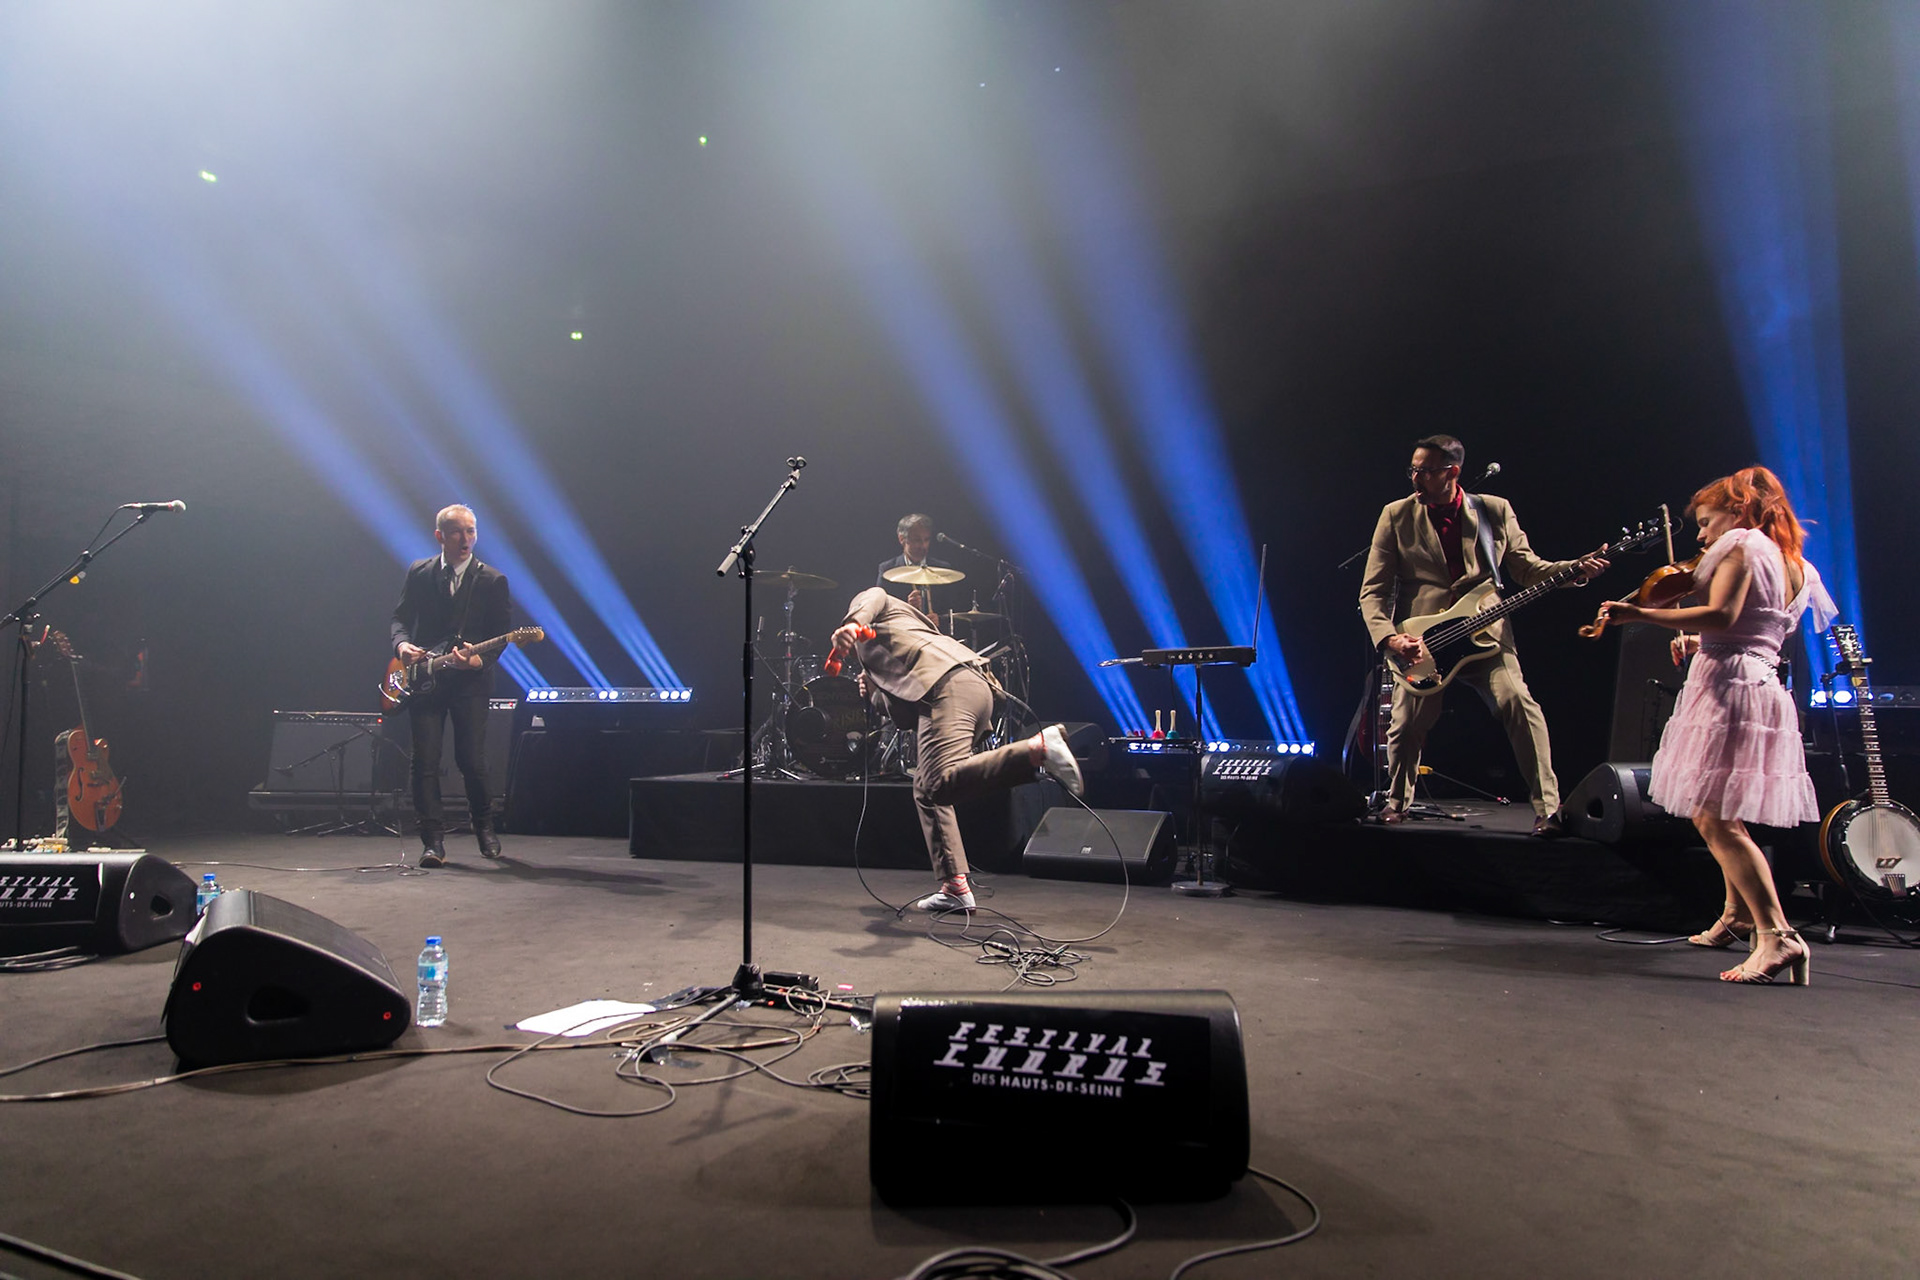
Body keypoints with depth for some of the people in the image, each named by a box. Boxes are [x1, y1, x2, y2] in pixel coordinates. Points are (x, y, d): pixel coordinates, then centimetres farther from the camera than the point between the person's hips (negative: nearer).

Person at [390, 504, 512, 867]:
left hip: (470, 681, -2)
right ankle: (433, 840, 3)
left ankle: (485, 829, 20)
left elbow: (501, 635, -1)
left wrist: (478, 659, -19)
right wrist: (402, 644, -8)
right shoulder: (418, 573, 8)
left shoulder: (493, 581, 1)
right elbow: (400, 617, 13)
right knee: (425, 761, -4)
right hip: (423, 679, 2)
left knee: (472, 760, -4)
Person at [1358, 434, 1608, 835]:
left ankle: (1547, 806, -8)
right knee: (1405, 724, -6)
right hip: (1419, 641, 0)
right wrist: (1389, 637, -15)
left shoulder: (1495, 510, 6)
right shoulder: (1396, 516, 2)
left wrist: (1575, 569, -7)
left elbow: (1526, 568, 11)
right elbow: (1373, 591, 0)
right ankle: (1397, 801, 23)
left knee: (1518, 702, -20)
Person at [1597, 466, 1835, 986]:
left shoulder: (1742, 545, -6)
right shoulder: (1790, 563, 21)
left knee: (1714, 819, -14)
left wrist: (1640, 614, -27)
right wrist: (1699, 644, 22)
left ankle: (1777, 936, -21)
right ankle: (1737, 916, 36)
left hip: (1729, 689, -10)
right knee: (1721, 815, 24)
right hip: (1766, 689, 10)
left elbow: (1721, 615, -23)